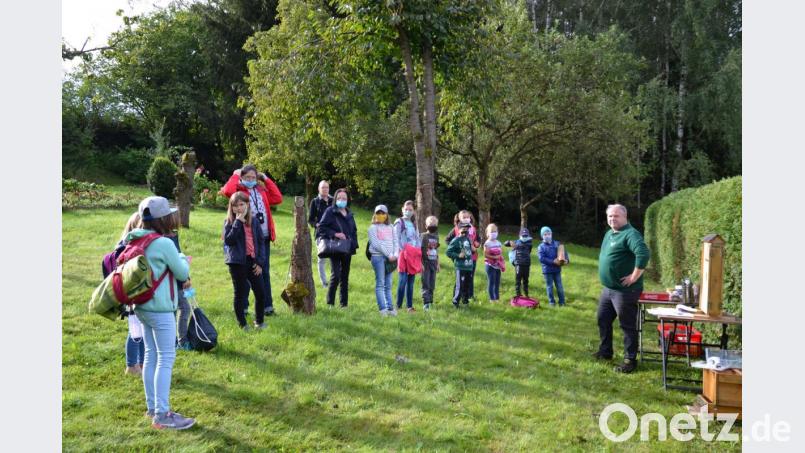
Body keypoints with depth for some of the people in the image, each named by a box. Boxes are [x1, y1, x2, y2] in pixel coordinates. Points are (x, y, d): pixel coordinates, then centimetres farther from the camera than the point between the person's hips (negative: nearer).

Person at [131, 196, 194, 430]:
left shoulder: (136, 241, 6)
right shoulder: (164, 244, -18)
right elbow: (183, 273, -9)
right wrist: (184, 259, 11)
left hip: (143, 306, 8)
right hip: (160, 309, -8)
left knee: (151, 356, 15)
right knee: (166, 358, -4)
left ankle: (152, 407, 24)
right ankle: (162, 415, -2)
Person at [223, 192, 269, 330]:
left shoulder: (254, 220, 6)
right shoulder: (229, 222, -2)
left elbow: (261, 241, 7)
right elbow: (228, 240, -17)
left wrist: (259, 261, -1)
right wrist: (238, 222, -18)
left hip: (252, 261, 3)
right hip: (237, 262, -3)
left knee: (261, 292, 4)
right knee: (240, 294, 5)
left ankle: (259, 321, 22)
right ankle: (242, 324, 18)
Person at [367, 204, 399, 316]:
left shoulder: (390, 228, 19)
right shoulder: (373, 228, 4)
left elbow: (395, 242, 12)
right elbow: (376, 244, -7)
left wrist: (395, 255, -5)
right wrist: (389, 255, -12)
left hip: (390, 258, 5)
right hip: (378, 256, -4)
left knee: (388, 285, 5)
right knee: (380, 284, -7)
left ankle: (390, 308, 4)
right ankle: (382, 309, -10)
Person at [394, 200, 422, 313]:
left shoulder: (414, 224, 19)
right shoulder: (399, 222, 2)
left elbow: (418, 239, 18)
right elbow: (397, 239, -5)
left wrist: (418, 251, 7)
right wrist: (402, 251, -13)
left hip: (414, 255, 6)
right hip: (404, 254, -5)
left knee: (411, 281, 6)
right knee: (403, 280, -10)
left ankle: (409, 305, 10)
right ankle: (398, 305, -5)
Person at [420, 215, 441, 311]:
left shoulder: (436, 237, 12)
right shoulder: (424, 236, -6)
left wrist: (438, 264, 16)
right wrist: (421, 264, -15)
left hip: (433, 263, 6)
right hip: (425, 263, -6)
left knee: (432, 285, 8)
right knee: (426, 284, -8)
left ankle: (430, 301, 17)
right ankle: (426, 303, -11)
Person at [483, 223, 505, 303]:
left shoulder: (499, 243, 11)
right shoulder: (487, 243, -9)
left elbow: (501, 253, 15)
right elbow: (485, 255, -14)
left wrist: (503, 262, 1)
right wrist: (494, 257, -22)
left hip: (498, 265, 6)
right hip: (490, 265, -6)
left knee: (497, 282, 10)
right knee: (491, 282, -3)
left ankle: (497, 297, 19)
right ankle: (492, 298, 4)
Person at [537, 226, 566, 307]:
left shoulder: (557, 244, 4)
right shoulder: (541, 247, -6)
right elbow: (541, 259, -16)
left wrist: (565, 260, -14)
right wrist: (553, 261, -21)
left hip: (557, 269, 2)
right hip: (547, 270, -2)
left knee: (559, 286, 7)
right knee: (549, 286, 8)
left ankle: (562, 302, 18)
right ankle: (552, 302, 19)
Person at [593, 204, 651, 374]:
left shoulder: (630, 234, -18)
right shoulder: (609, 234, 13)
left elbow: (644, 253, -33)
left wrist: (634, 277, -26)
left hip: (625, 290, -10)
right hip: (607, 288, 10)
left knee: (627, 325, 1)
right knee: (603, 320, 18)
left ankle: (630, 360, 12)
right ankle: (605, 351, 34)